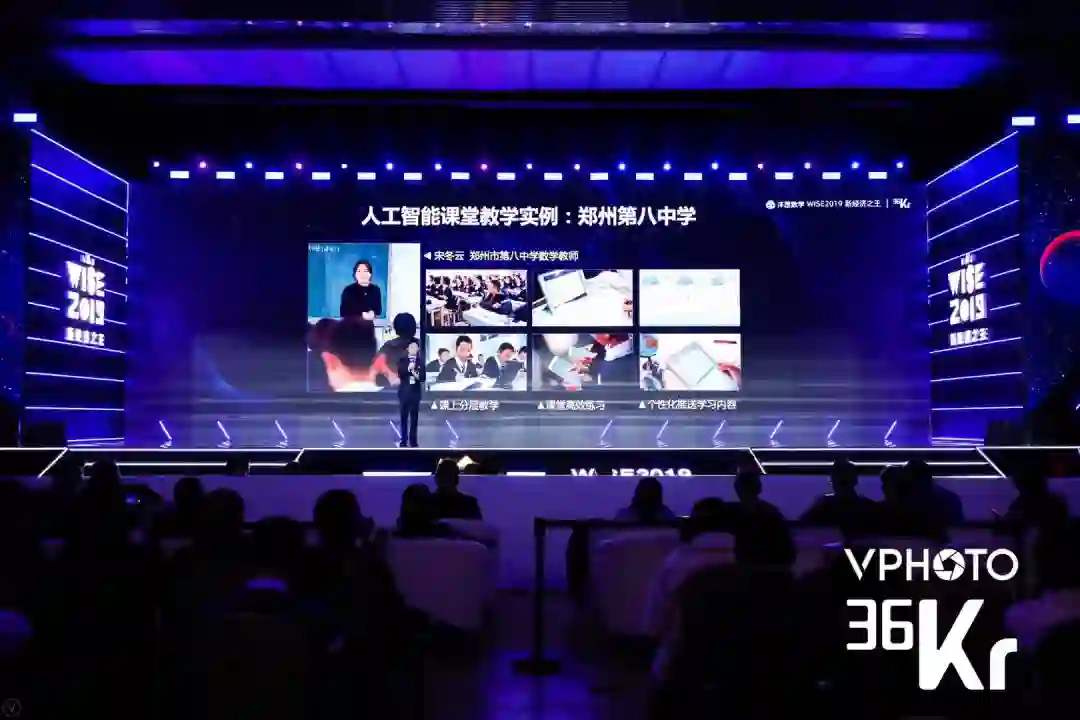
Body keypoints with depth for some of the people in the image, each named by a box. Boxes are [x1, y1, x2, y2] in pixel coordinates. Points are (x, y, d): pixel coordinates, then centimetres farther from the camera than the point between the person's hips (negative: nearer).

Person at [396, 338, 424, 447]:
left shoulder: (420, 362, 5)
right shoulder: (402, 361, 2)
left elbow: (424, 377, -1)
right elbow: (400, 374, -11)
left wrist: (417, 376, -20)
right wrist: (408, 369, -26)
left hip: (415, 392, 1)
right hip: (404, 392, -1)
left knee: (414, 417, 2)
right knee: (404, 417, 2)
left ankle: (413, 440, 7)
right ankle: (404, 440, 7)